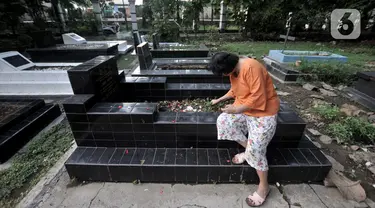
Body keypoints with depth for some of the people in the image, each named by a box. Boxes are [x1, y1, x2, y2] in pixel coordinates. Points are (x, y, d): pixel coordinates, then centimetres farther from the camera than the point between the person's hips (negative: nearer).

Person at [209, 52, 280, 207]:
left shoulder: (251, 67, -28)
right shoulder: (233, 70, 1)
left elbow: (258, 97, -30)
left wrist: (236, 109, -23)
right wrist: (219, 100, 15)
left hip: (263, 112, -9)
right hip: (243, 108, 9)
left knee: (256, 150, -10)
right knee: (223, 122, -4)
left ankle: (263, 187, 14)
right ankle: (248, 150, 14)